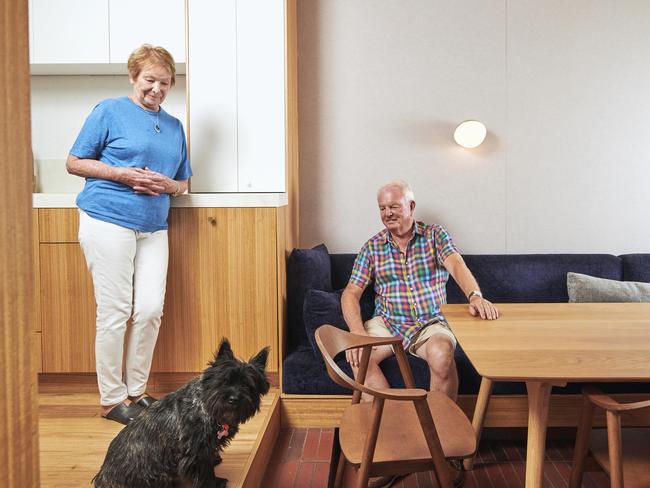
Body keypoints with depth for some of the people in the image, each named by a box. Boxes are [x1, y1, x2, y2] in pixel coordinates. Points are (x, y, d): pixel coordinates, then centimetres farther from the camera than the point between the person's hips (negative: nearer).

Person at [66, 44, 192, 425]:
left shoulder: (174, 126, 18)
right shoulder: (110, 111, 3)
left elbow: (183, 183, 21)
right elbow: (74, 163, 1)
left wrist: (167, 185, -2)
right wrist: (122, 174, -11)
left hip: (153, 228, 5)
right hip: (108, 221, -5)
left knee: (151, 310, 0)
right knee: (115, 312, -2)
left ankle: (136, 390, 17)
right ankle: (112, 399, 11)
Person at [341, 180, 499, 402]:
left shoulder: (435, 235, 5)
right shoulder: (372, 247, 7)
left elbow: (457, 265, -13)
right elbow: (351, 293, 1)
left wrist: (475, 296, -35)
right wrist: (357, 332, -18)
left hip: (431, 323, -1)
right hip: (387, 323, 2)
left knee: (442, 355, -33)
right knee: (359, 355, -27)